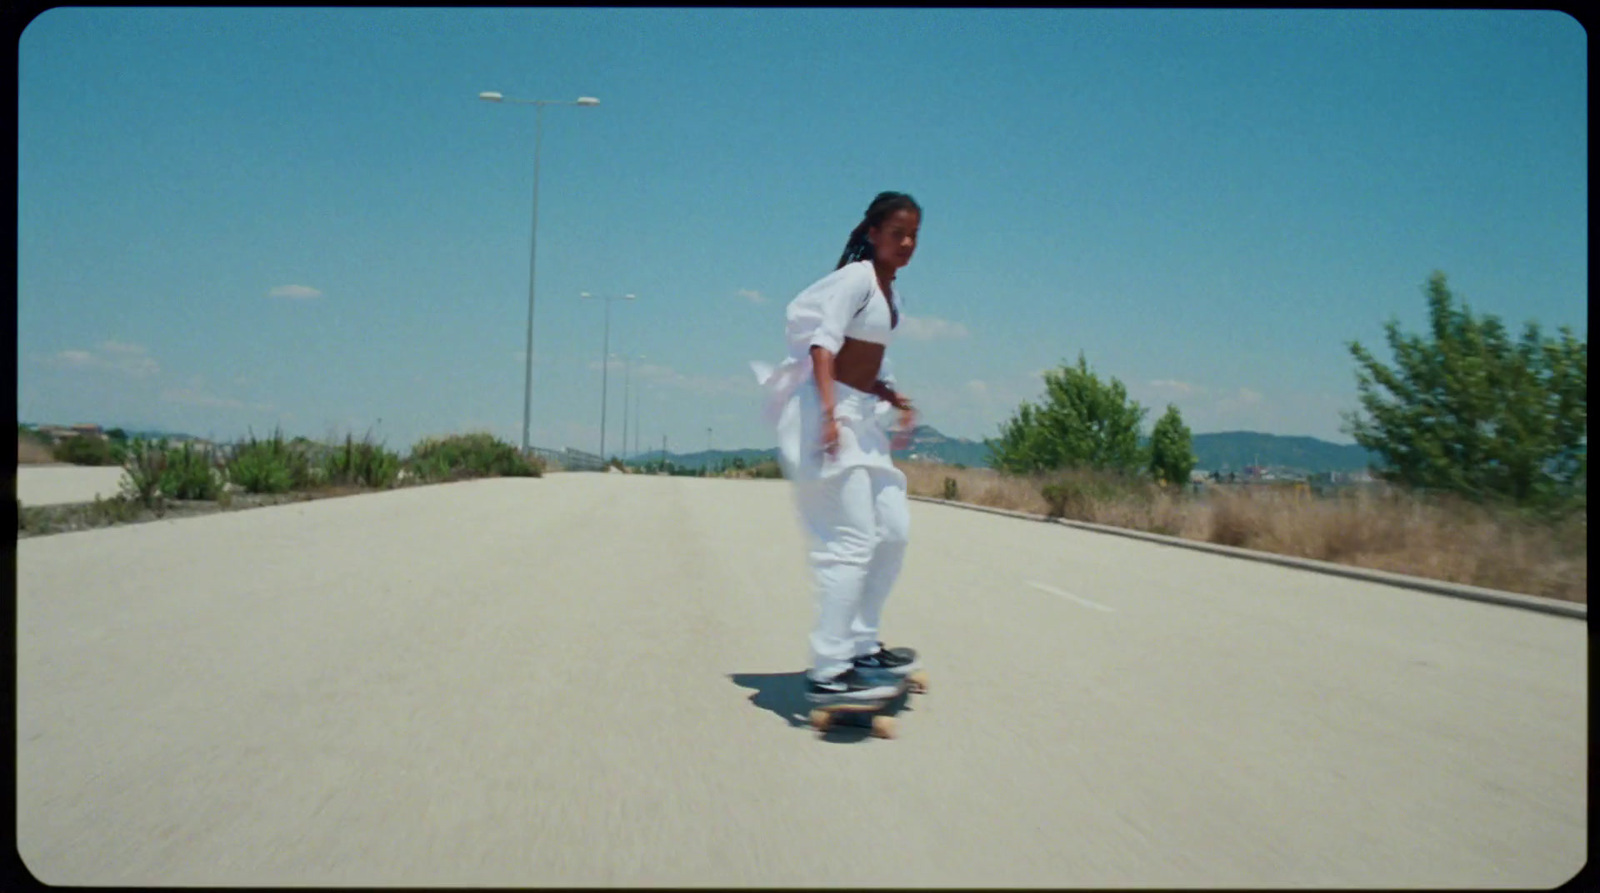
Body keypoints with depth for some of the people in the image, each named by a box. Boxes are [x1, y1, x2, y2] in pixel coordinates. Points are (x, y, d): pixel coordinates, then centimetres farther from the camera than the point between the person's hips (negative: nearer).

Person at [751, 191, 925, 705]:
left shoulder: (890, 291, 19)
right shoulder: (857, 277, -9)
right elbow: (824, 341, -21)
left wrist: (896, 400, 8)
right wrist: (829, 411, -33)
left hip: (862, 416, 10)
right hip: (831, 412, -10)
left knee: (894, 531, 10)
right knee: (853, 541, -15)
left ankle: (860, 645, 20)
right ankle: (828, 673, -14)